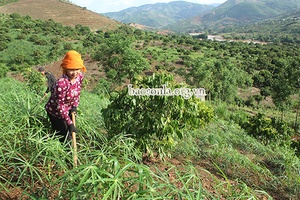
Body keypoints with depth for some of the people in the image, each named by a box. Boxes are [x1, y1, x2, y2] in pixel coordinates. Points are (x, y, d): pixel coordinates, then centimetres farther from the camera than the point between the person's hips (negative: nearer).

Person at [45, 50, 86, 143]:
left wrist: (75, 106, -7)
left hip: (68, 110, 7)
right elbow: (60, 106, -29)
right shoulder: (61, 83, -36)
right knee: (64, 137, 1)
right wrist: (69, 123, -28)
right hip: (55, 111, -7)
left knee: (71, 134, 20)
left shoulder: (80, 76, -15)